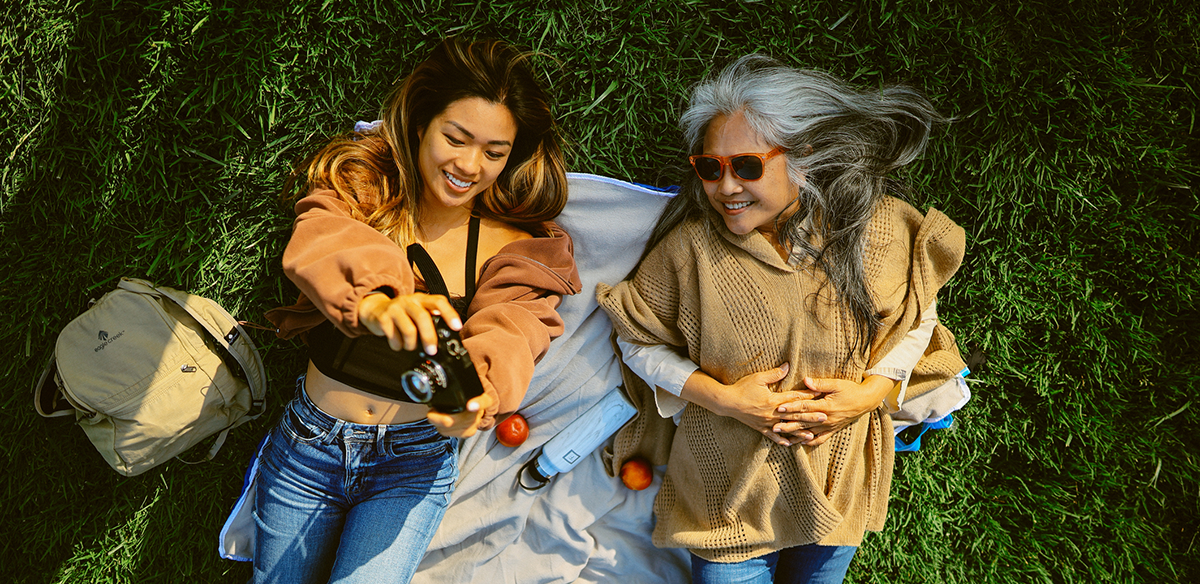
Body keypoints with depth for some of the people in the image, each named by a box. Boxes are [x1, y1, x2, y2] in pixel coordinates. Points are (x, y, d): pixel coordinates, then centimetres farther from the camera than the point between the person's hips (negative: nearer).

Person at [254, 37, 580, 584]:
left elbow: (506, 335, -22)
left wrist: (475, 394, -47)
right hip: (309, 442, 1)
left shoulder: (513, 248, -6)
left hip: (414, 461, -1)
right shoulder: (358, 183, -7)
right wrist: (376, 304, -51)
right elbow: (315, 246, -28)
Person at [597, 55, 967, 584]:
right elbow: (638, 341, -6)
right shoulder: (691, 247, -18)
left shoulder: (879, 231, -14)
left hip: (841, 484, 2)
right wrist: (720, 397, -18)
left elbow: (917, 320, 3)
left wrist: (873, 391, -14)